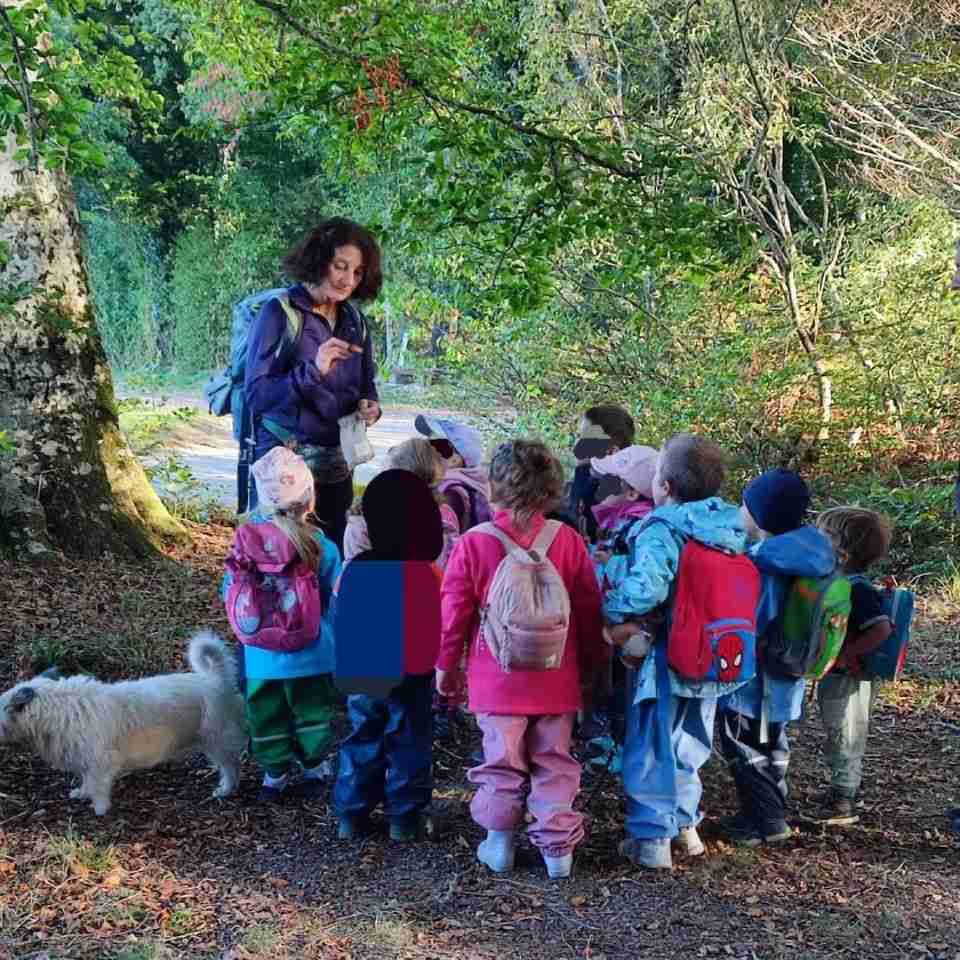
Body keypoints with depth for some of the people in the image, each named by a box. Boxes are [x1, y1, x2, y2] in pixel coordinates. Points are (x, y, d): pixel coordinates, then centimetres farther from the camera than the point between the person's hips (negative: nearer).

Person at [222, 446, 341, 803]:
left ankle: (275, 773, 27)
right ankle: (315, 766, 34)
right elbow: (336, 602, -5)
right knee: (312, 711, 19)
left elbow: (229, 593, 0)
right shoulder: (322, 546, -14)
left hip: (261, 656, 0)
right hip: (311, 653, 0)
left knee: (265, 714, 17)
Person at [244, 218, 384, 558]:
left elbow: (366, 386, 19)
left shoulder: (354, 322, 9)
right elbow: (256, 393, -13)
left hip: (336, 465, 6)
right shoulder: (278, 313, -8)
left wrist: (369, 406, -4)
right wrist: (313, 370, -25)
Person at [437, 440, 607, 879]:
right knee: (554, 762, 11)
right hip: (556, 679, 2)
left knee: (502, 760, 12)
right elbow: (589, 608, 2)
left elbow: (454, 612, -4)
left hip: (497, 679, -1)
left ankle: (499, 840, 21)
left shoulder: (473, 544, -11)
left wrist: (446, 666, 10)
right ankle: (558, 846, 15)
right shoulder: (567, 540, -5)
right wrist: (590, 663, 16)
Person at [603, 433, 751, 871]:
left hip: (665, 658, -7)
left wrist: (615, 615, -22)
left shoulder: (662, 529, -21)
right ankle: (686, 825, 35)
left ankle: (651, 838, 14)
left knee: (652, 749, 8)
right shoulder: (733, 527, 1)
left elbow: (646, 584, -38)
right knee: (689, 745, 24)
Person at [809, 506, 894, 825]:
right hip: (835, 679, 9)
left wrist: (845, 655, -29)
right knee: (841, 740, 22)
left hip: (848, 680, -9)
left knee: (845, 742, 5)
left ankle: (843, 803, 18)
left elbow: (882, 630, -32)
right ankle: (841, 791, 37)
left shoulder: (856, 592, -24)